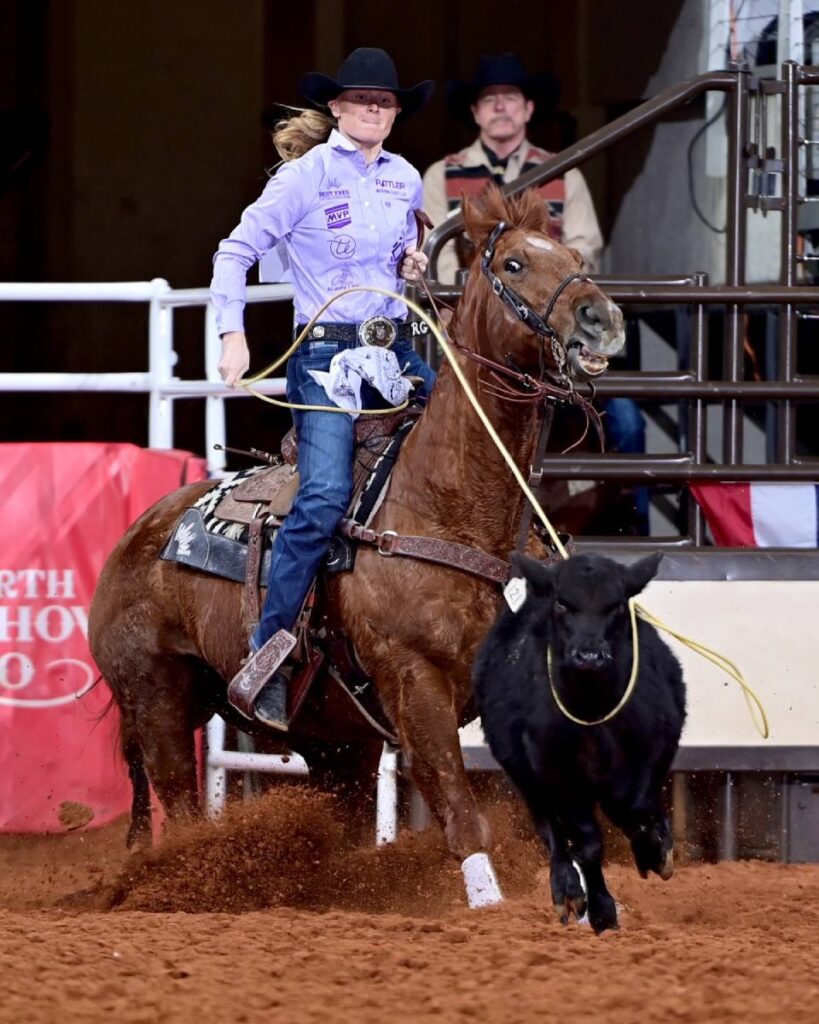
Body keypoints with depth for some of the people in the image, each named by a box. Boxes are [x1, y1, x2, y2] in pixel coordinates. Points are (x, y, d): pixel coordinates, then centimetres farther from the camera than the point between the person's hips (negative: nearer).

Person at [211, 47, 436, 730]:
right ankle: (269, 654, -19)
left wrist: (414, 265, 6)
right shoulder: (307, 176, -4)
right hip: (327, 353, -7)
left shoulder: (405, 180, 12)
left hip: (397, 349, 7)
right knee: (326, 498, -21)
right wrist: (233, 335, -14)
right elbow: (237, 251, -4)